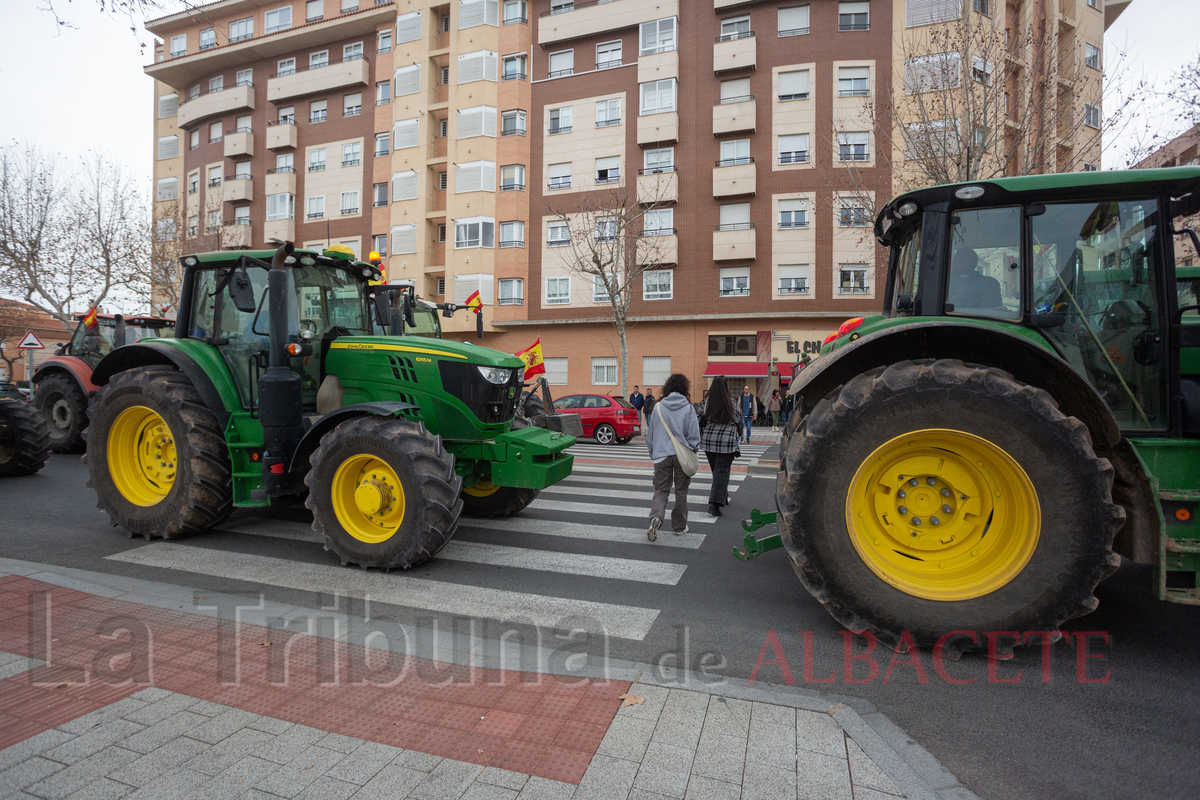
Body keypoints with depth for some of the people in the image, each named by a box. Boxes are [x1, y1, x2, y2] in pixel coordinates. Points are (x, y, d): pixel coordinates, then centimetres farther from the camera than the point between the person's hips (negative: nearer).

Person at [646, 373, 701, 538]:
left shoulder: (658, 407, -1)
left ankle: (655, 516, -19)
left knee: (660, 490, 8)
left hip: (661, 455, 1)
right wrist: (693, 451, 13)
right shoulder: (688, 408, -6)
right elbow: (694, 435, -3)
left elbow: (650, 432, 6)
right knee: (681, 492, 13)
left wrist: (652, 452, 18)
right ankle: (679, 527, 22)